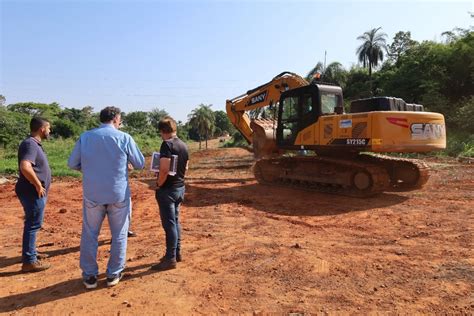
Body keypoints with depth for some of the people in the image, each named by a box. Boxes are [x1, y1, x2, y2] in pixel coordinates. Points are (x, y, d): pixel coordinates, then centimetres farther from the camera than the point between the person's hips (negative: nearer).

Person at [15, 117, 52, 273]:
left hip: (34, 193, 10)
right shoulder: (30, 144, -19)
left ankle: (31, 253, 34)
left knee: (32, 224, 20)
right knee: (33, 225, -3)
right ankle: (29, 262, 6)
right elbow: (25, 167, -34)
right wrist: (38, 186, -25)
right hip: (33, 193, -10)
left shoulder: (35, 144, 13)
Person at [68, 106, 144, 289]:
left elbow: (72, 163, 4)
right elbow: (140, 164, -1)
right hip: (119, 195, -2)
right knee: (119, 235, 13)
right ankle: (113, 274, 22)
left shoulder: (85, 136, 0)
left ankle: (89, 276, 23)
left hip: (92, 195, 2)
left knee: (89, 235, 15)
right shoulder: (124, 138, -7)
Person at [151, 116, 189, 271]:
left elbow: (164, 169, -25)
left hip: (167, 189, -8)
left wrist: (158, 184, -12)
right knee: (175, 221, 18)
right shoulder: (183, 145, 8)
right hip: (180, 187, 8)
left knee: (169, 224, -1)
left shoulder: (167, 144, -18)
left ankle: (170, 259, 8)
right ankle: (177, 253, 28)